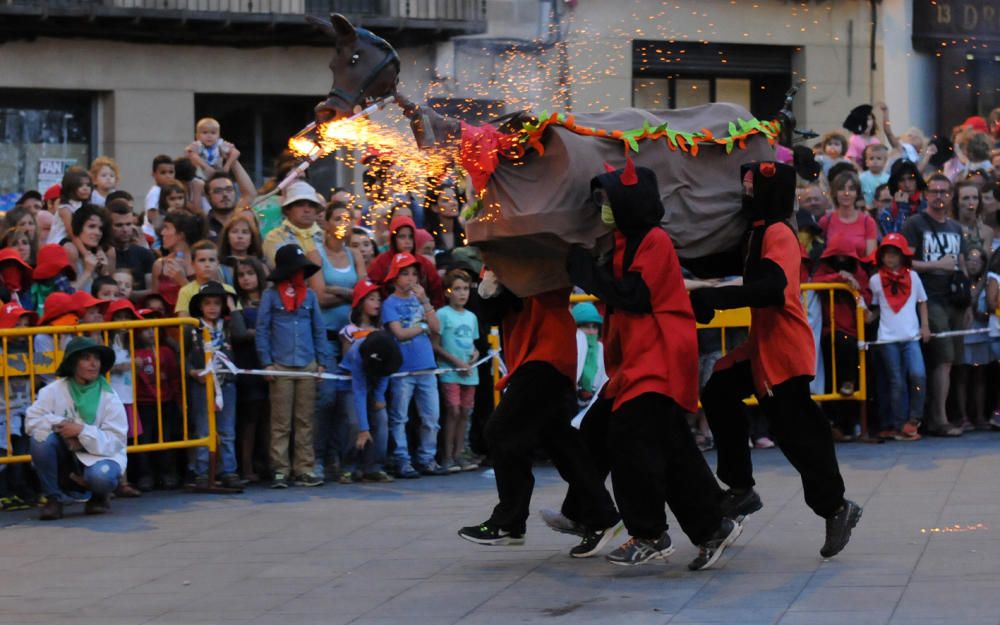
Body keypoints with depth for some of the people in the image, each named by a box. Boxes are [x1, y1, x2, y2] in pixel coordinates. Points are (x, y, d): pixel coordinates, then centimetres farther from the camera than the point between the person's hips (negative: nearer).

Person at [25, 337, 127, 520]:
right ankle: (53, 498, -10)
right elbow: (32, 421, -13)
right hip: (65, 455, 2)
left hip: (101, 456, -2)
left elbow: (115, 442, -16)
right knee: (41, 438, -27)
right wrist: (59, 424, -26)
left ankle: (99, 497, 5)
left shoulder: (109, 398, -9)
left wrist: (82, 431, -28)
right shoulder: (54, 391, -7)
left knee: (100, 477, -36)